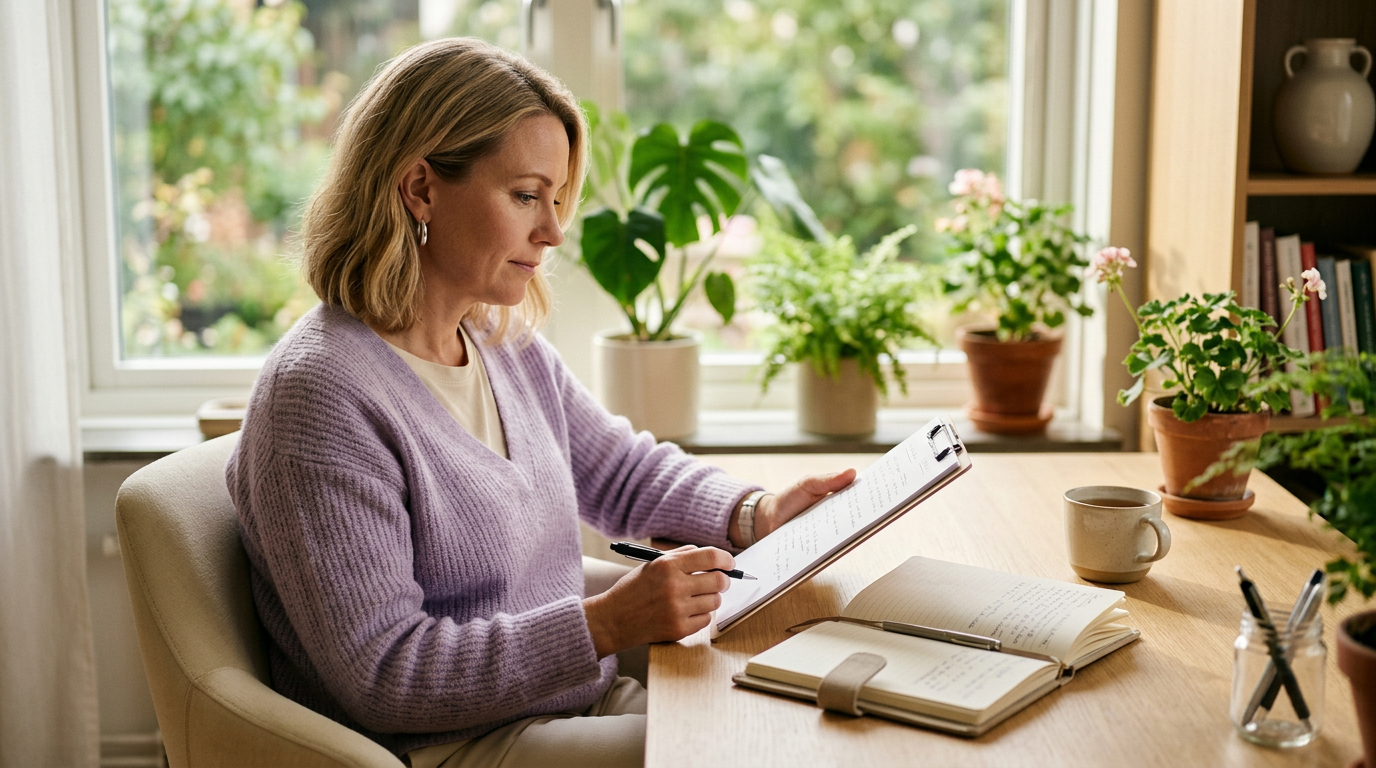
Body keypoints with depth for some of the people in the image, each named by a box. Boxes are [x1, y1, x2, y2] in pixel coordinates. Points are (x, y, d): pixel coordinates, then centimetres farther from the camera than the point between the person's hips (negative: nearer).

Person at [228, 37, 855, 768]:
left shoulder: (510, 345, 8)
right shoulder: (320, 392, -20)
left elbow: (621, 468, 23)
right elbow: (381, 677, -22)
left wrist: (755, 515, 3)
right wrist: (606, 624, -28)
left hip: (584, 702, 8)